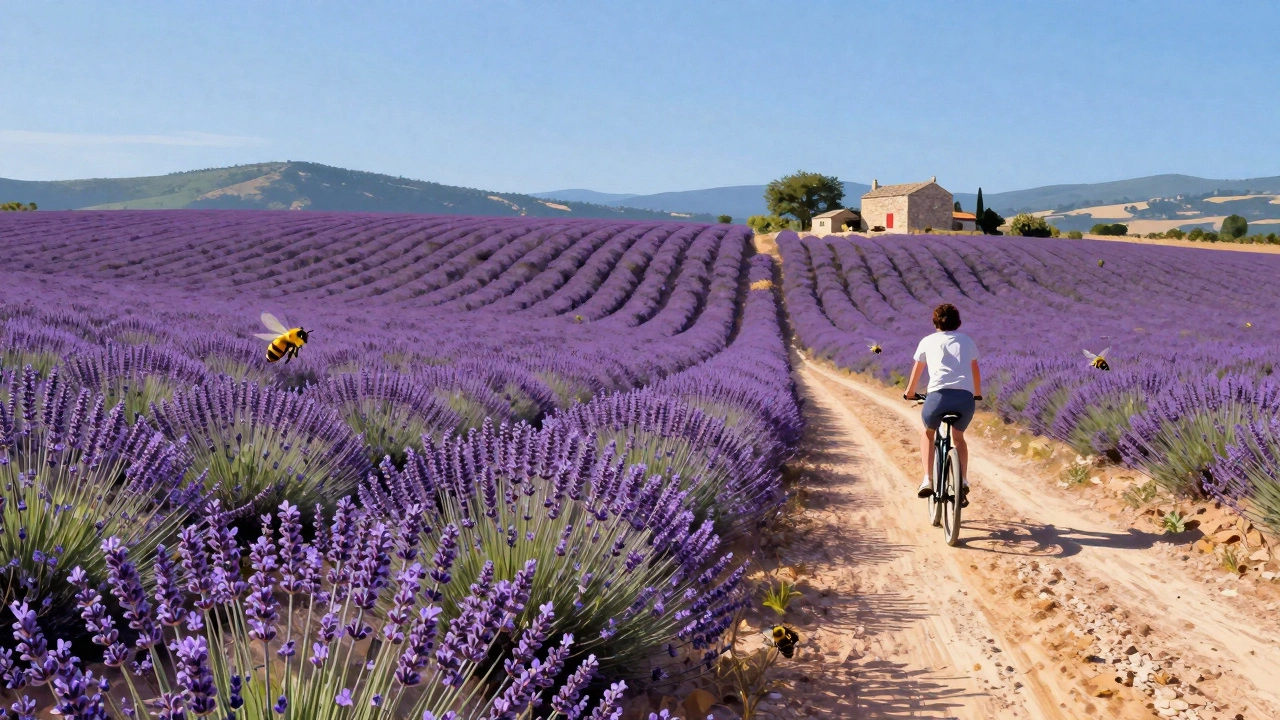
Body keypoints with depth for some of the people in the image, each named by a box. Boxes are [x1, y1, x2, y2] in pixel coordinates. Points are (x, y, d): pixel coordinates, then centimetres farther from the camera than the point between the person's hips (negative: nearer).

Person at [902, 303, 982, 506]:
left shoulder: (928, 341, 19)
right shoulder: (967, 341, 24)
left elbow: (916, 372, 32)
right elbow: (976, 373, 36)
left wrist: (909, 392, 49)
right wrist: (977, 393, 54)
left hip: (939, 395, -2)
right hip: (966, 397, 2)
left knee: (928, 434, 26)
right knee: (958, 437, 28)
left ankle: (927, 480, 9)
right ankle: (963, 481, 10)